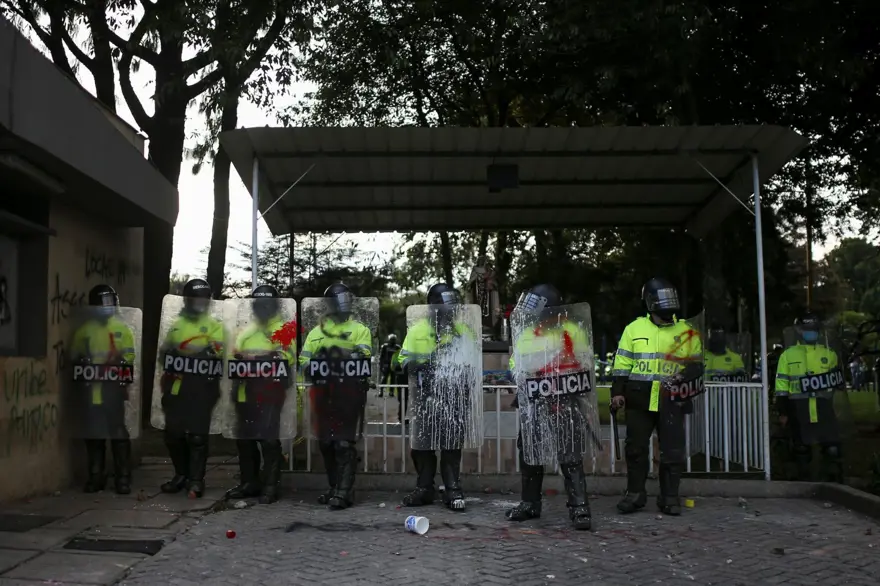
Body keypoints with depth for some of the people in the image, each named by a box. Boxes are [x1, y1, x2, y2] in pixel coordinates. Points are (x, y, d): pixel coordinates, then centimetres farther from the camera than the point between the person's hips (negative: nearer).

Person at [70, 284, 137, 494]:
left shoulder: (123, 329, 7)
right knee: (93, 432, 7)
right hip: (90, 388, 3)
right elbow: (74, 357, 15)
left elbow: (130, 356, 0)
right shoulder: (83, 331, 13)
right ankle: (96, 476, 17)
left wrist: (118, 365, -19)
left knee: (118, 431, -4)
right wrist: (83, 365, -6)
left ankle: (123, 477, 1)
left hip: (113, 388, -3)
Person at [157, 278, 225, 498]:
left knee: (197, 436, -5)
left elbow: (215, 353, -11)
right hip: (175, 388, 5)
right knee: (173, 433, 8)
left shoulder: (214, 325, 4)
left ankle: (196, 480, 1)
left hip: (201, 388, -5)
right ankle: (181, 474, 23)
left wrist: (183, 349, -21)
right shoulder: (176, 325, 18)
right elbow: (164, 352, 22)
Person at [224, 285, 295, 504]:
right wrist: (237, 359, -3)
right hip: (245, 393, 7)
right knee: (244, 439, 11)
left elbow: (287, 356, -13)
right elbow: (235, 356, 21)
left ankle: (270, 487, -1)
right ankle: (249, 483, 22)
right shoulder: (245, 332, 22)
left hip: (269, 394, -6)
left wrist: (255, 356, -22)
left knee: (269, 440, -8)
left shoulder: (283, 330, 2)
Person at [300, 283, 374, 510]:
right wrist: (311, 366, -12)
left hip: (350, 392, -4)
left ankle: (343, 493, -8)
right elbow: (304, 360, 10)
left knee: (345, 444, -9)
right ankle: (335, 487, 24)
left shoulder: (360, 330, 7)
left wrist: (344, 353, -25)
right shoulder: (316, 332, 18)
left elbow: (363, 356, -9)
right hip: (323, 393, 5)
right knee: (326, 443, 10)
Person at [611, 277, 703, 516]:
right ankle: (635, 493, 18)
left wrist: (688, 377, -10)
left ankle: (669, 497, 14)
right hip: (639, 399, 0)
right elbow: (622, 364, 7)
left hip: (672, 400, 0)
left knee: (673, 450, 2)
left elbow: (696, 365, 11)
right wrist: (618, 392, -1)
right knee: (636, 447, 5)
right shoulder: (634, 329, 7)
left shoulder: (686, 332, 7)